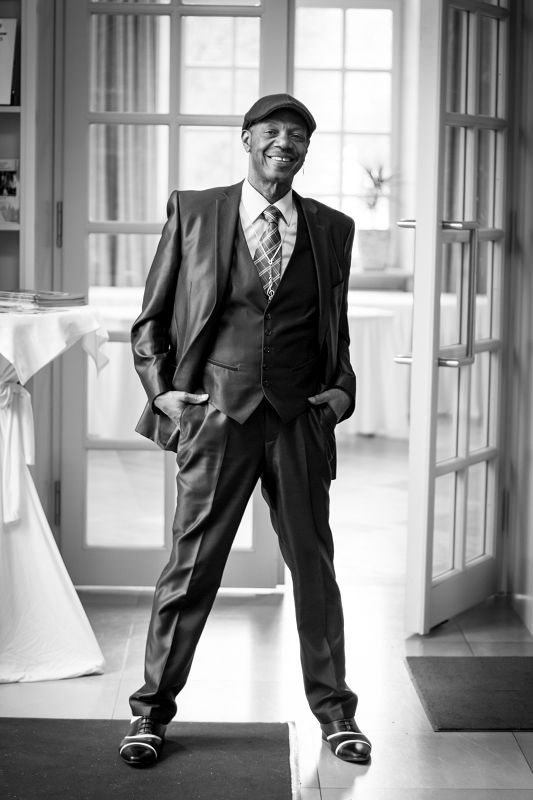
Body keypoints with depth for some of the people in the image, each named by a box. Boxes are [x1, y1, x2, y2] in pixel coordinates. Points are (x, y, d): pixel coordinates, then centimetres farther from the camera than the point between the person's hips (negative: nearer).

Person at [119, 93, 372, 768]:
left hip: (300, 418, 2)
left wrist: (342, 388, 3)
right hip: (217, 412, -2)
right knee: (191, 565, 1)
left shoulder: (331, 229, 10)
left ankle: (334, 710, 20)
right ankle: (152, 709, 14)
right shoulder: (192, 213, 4)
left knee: (314, 565, 7)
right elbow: (150, 319, 9)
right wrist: (160, 388, -4)